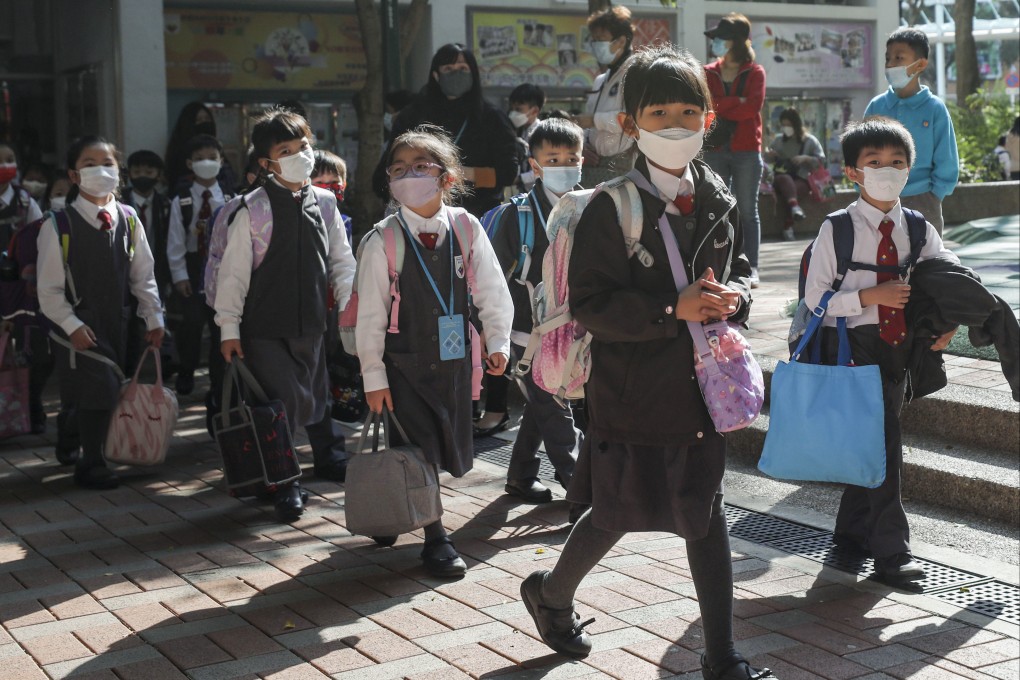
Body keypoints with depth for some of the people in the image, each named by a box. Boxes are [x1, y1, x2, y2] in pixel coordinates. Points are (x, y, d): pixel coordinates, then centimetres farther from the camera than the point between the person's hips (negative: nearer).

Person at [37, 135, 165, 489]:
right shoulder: (59, 224, -8)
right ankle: (92, 464, 7)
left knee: (108, 393, 7)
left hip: (119, 323, 4)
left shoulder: (128, 219, 4)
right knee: (99, 390, -9)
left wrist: (154, 317, 4)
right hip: (81, 325, -4)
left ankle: (88, 456, 24)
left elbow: (143, 275, 8)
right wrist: (72, 325, -14)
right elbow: (49, 288, -7)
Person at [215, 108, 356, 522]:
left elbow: (341, 258, 12)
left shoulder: (324, 203, 4)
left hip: (311, 323, 5)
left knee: (317, 394, 20)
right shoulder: (254, 210, -11)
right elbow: (233, 271, -8)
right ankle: (285, 484, 11)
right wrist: (229, 328, -8)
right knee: (278, 403, -3)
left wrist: (349, 298, -3)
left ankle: (329, 459, 41)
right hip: (266, 326, -4)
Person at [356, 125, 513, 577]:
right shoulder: (383, 239, -10)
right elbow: (370, 314, -6)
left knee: (448, 450, 11)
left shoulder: (467, 228, -4)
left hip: (454, 357, 3)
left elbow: (492, 290, 5)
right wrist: (373, 377, -7)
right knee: (419, 450, -2)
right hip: (403, 361, -3)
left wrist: (498, 341, -2)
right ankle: (435, 538, 14)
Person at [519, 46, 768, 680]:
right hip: (633, 387, -4)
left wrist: (731, 296, -8)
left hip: (703, 384, 5)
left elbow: (740, 270, 16)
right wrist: (675, 310, -24)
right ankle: (551, 593, 39)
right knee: (619, 514, 10)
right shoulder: (613, 207, -13)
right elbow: (592, 304, -16)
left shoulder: (717, 201, 5)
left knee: (706, 514, 9)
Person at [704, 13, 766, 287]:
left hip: (746, 150, -2)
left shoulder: (755, 72, 2)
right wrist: (736, 104, -10)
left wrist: (718, 106, -6)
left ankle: (751, 268, 4)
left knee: (747, 211, 2)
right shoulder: (709, 73, 10)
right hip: (715, 149, 2)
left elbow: (753, 106, -12)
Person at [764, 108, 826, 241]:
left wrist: (806, 158, -14)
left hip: (802, 179, -1)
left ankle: (788, 227, -36)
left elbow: (821, 161, 3)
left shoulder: (810, 141, 10)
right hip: (781, 176, 2)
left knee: (785, 190, -37)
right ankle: (794, 205, -64)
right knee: (785, 180, -39)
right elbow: (767, 158, 27)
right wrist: (769, 154, 2)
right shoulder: (778, 139, 18)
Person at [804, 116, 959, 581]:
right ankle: (890, 550, -2)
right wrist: (870, 296, -19)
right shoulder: (837, 229, -8)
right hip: (851, 344, -5)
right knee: (882, 442, -9)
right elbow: (816, 297, -9)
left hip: (897, 345, 5)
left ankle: (853, 530, 29)